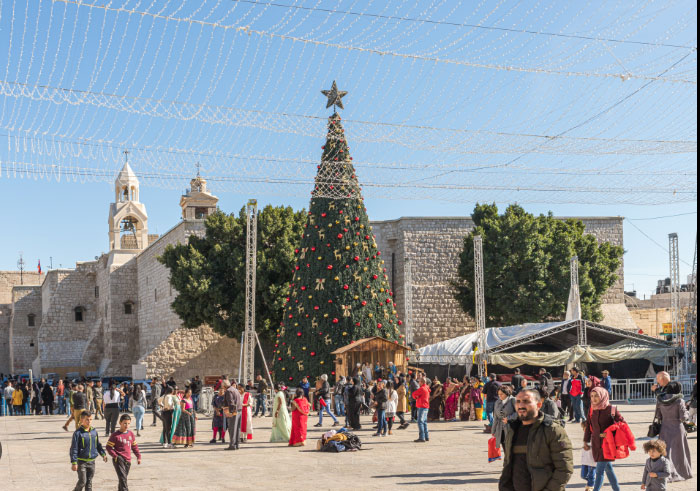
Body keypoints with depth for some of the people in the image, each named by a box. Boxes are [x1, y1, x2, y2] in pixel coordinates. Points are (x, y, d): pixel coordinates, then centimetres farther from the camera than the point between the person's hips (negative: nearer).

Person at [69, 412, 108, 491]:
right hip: (81, 461, -5)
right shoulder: (78, 433, -12)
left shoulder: (94, 431, 5)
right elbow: (74, 448, -12)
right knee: (82, 481, -6)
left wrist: (103, 454, 10)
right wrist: (74, 462, -15)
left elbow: (98, 445, 19)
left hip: (91, 461, 5)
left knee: (89, 482, 11)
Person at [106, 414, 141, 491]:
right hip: (119, 460, -6)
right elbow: (108, 447, -6)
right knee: (123, 478, -15)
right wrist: (115, 456, -15)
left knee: (124, 478, 15)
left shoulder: (131, 434, 9)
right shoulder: (115, 435, -8)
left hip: (128, 460, 6)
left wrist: (138, 456, 14)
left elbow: (134, 446, 19)